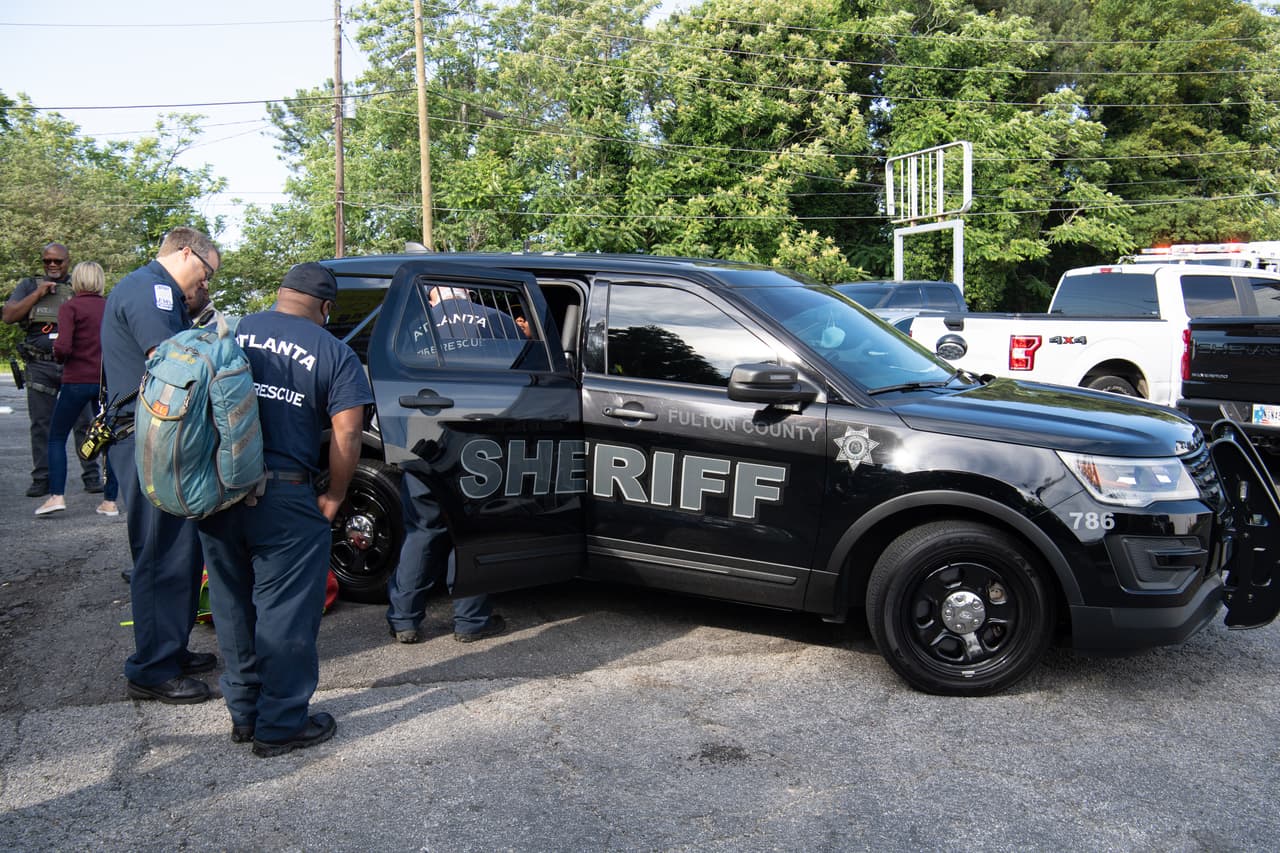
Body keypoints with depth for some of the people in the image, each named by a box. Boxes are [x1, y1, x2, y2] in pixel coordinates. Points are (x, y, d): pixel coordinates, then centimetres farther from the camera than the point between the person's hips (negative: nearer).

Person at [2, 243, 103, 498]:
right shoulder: (30, 285, 14)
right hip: (40, 366, 1)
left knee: (84, 422, -2)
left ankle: (92, 476, 3)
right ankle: (42, 479, 13)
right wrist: (37, 294, -4)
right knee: (41, 424, 5)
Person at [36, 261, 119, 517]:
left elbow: (63, 347, -16)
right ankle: (110, 501, 8)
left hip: (77, 381, -3)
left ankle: (57, 495, 3)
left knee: (56, 437, 12)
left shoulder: (70, 307, -5)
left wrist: (58, 357, 5)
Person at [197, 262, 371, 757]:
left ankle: (244, 712, 30)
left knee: (233, 607, 18)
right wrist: (334, 498, 1)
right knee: (284, 614, 6)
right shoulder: (334, 354, -2)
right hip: (283, 498, -5)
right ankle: (280, 726, 15)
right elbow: (346, 434, -10)